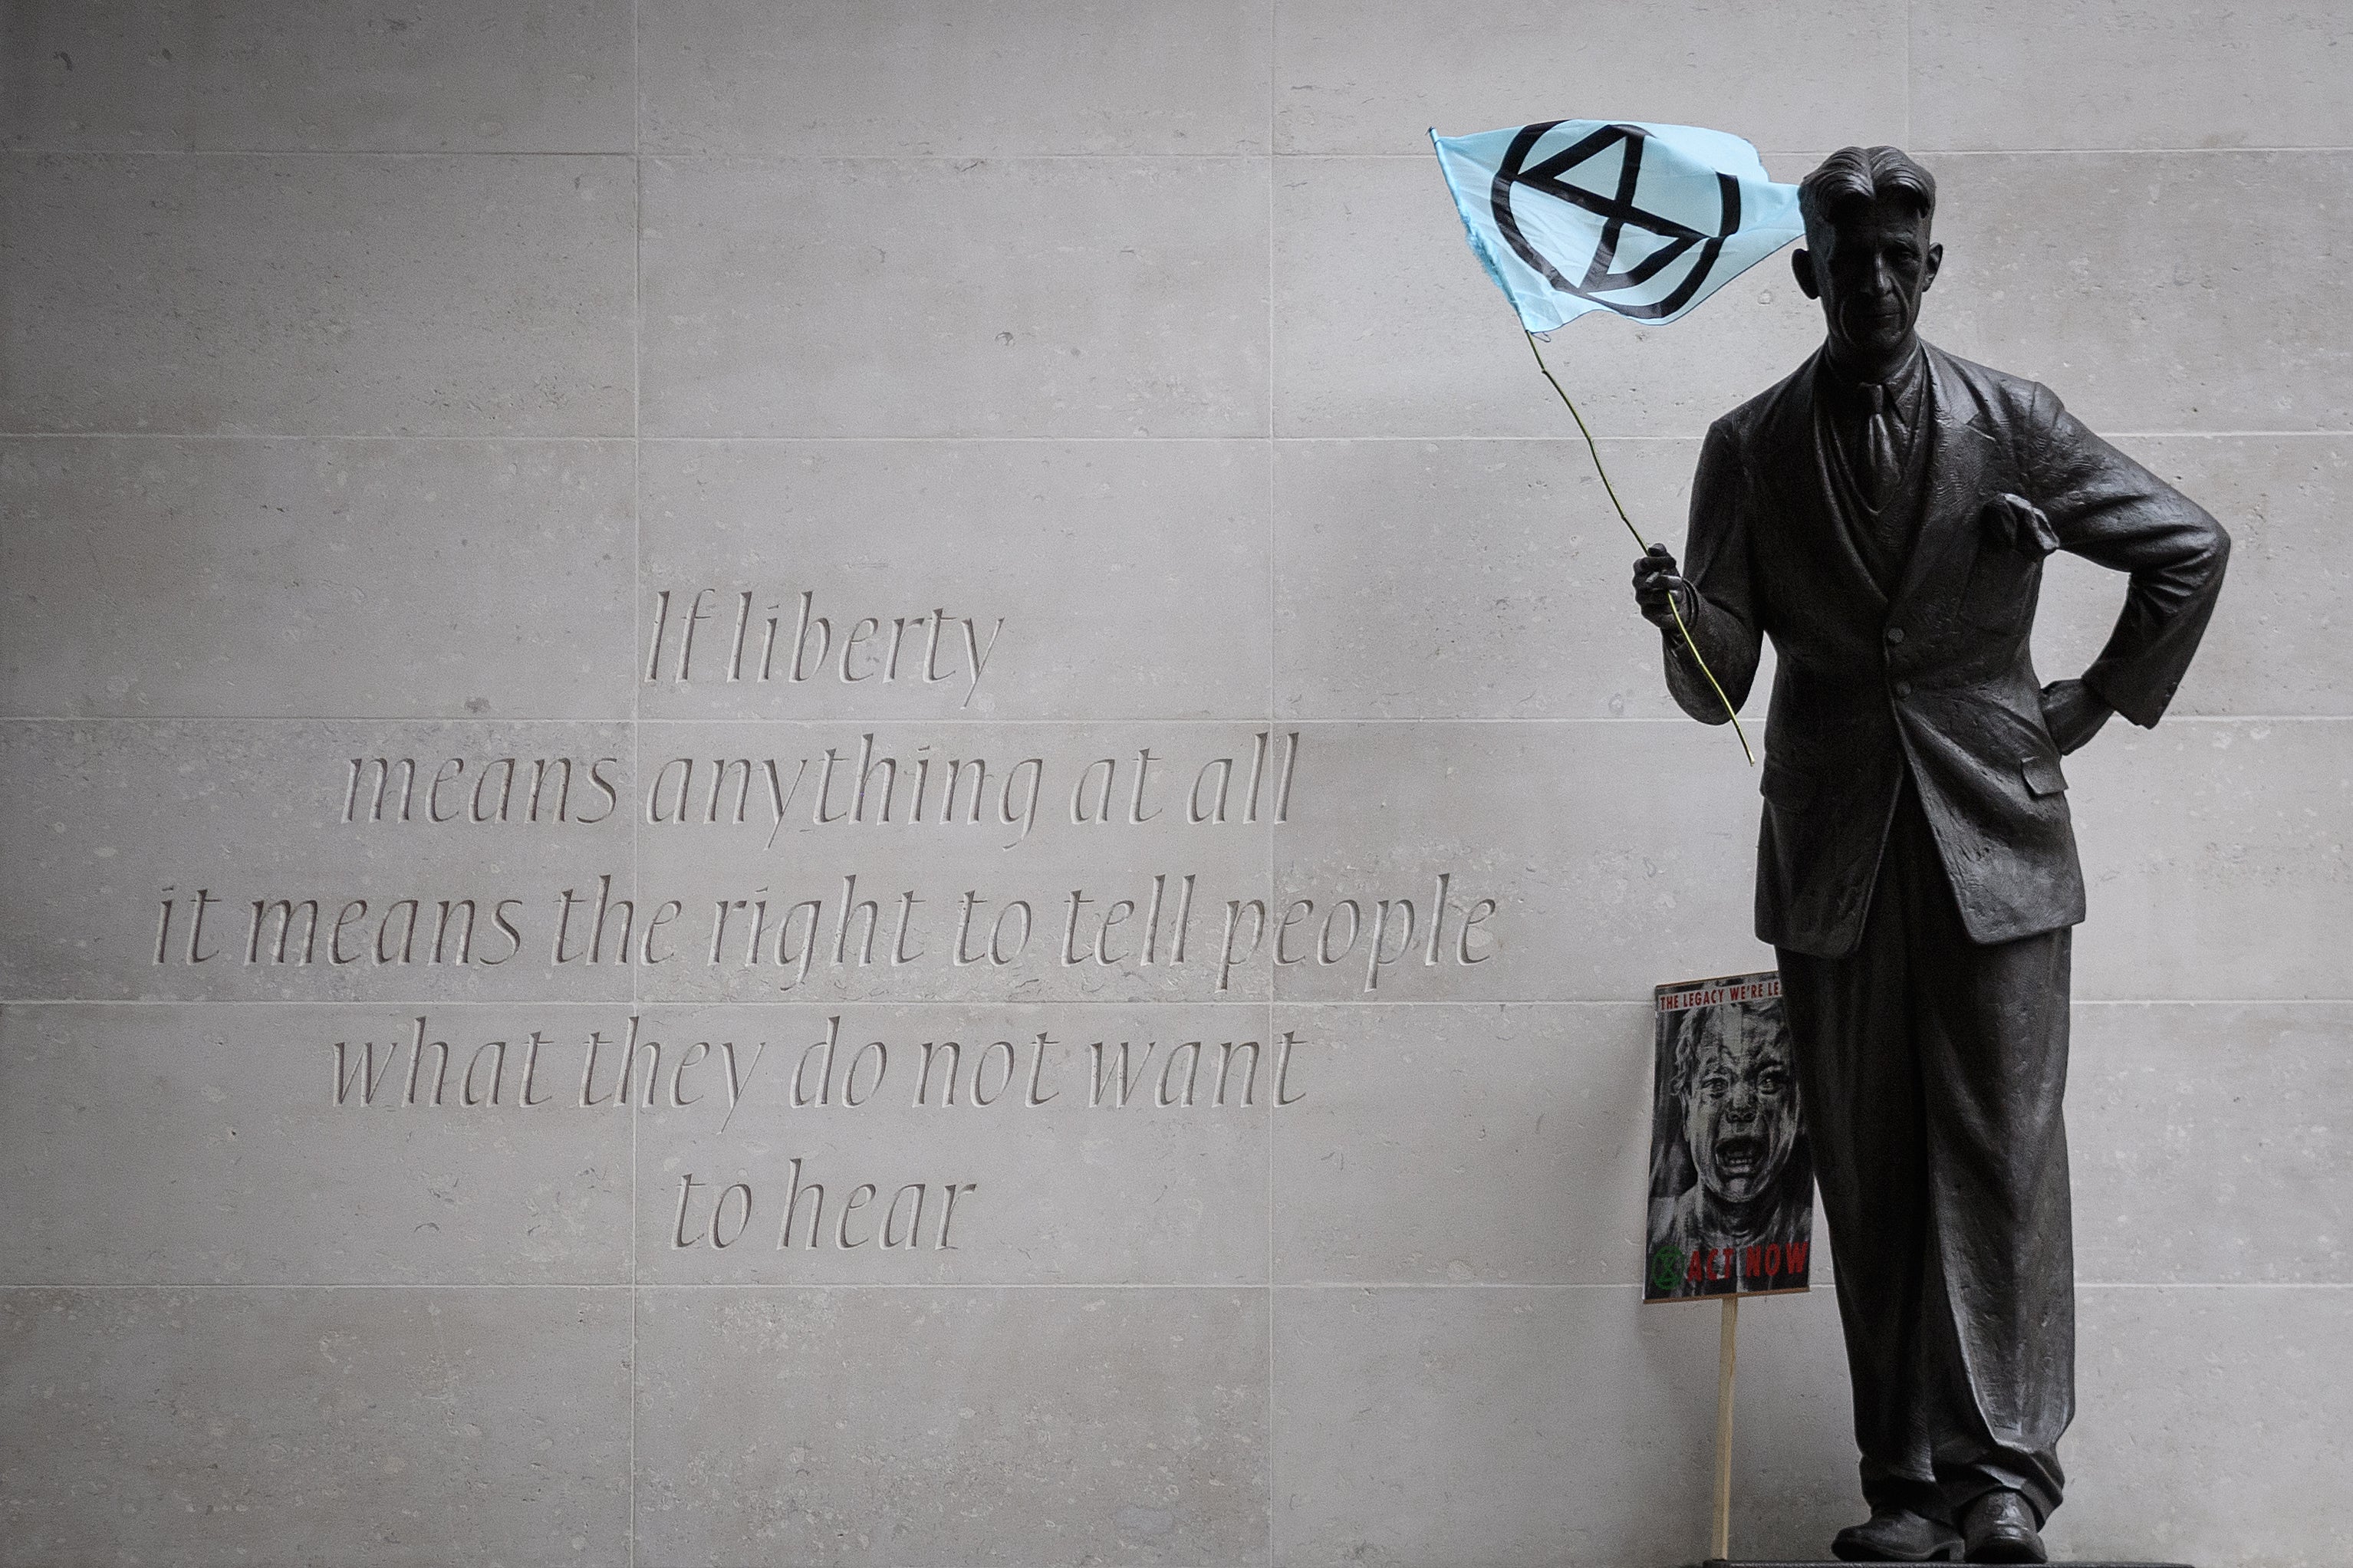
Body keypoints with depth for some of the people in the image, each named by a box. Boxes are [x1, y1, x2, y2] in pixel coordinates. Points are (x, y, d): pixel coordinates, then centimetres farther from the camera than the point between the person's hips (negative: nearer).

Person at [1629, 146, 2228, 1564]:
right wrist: (1681, 616, -18)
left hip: (1993, 838, -1)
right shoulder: (1749, 451, 4)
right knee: (1869, 1169, 1)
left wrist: (2100, 703, 8)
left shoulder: (2015, 425, 2)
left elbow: (2192, 548, 12)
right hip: (1836, 855, 1)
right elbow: (1717, 690, 3)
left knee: (2001, 1147, -7)